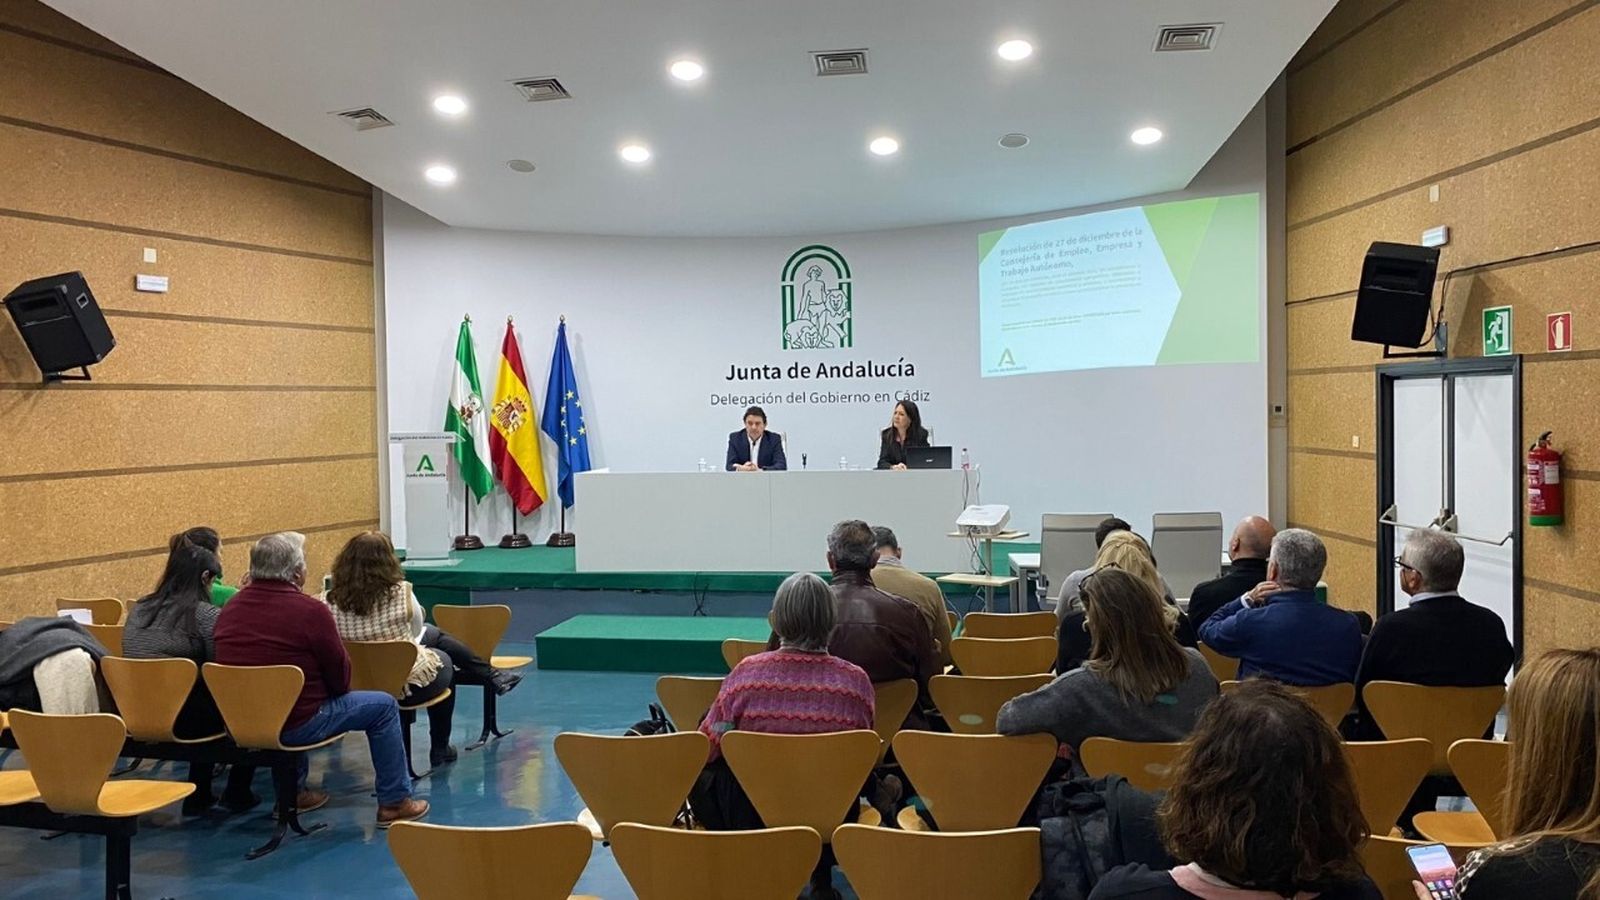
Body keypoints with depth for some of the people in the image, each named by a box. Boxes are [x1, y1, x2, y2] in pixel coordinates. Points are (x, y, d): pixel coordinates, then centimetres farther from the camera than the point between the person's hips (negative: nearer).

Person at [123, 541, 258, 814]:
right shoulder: (207, 615, -14)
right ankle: (237, 793, 24)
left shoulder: (138, 610, 7)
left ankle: (198, 795, 34)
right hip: (181, 719, -7)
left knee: (204, 692, 32)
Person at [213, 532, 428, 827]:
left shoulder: (230, 607, 2)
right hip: (294, 725, -7)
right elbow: (341, 677, -9)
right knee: (384, 706, 8)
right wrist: (335, 689, 14)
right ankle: (394, 802, 15)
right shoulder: (311, 611, -17)